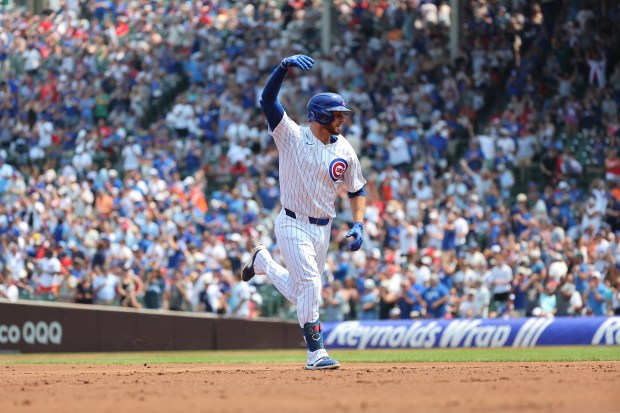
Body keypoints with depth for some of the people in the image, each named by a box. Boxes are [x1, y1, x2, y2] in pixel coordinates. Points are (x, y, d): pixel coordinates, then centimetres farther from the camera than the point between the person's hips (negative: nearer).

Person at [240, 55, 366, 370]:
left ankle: (262, 261, 42)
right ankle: (315, 352, -9)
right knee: (310, 285, -18)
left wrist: (358, 225, -3)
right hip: (293, 225, -5)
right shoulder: (291, 136, -9)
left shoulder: (344, 151, 3)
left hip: (323, 229, 5)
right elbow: (267, 100, -20)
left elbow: (356, 190, 13)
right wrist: (285, 66, -35)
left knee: (300, 295, 15)